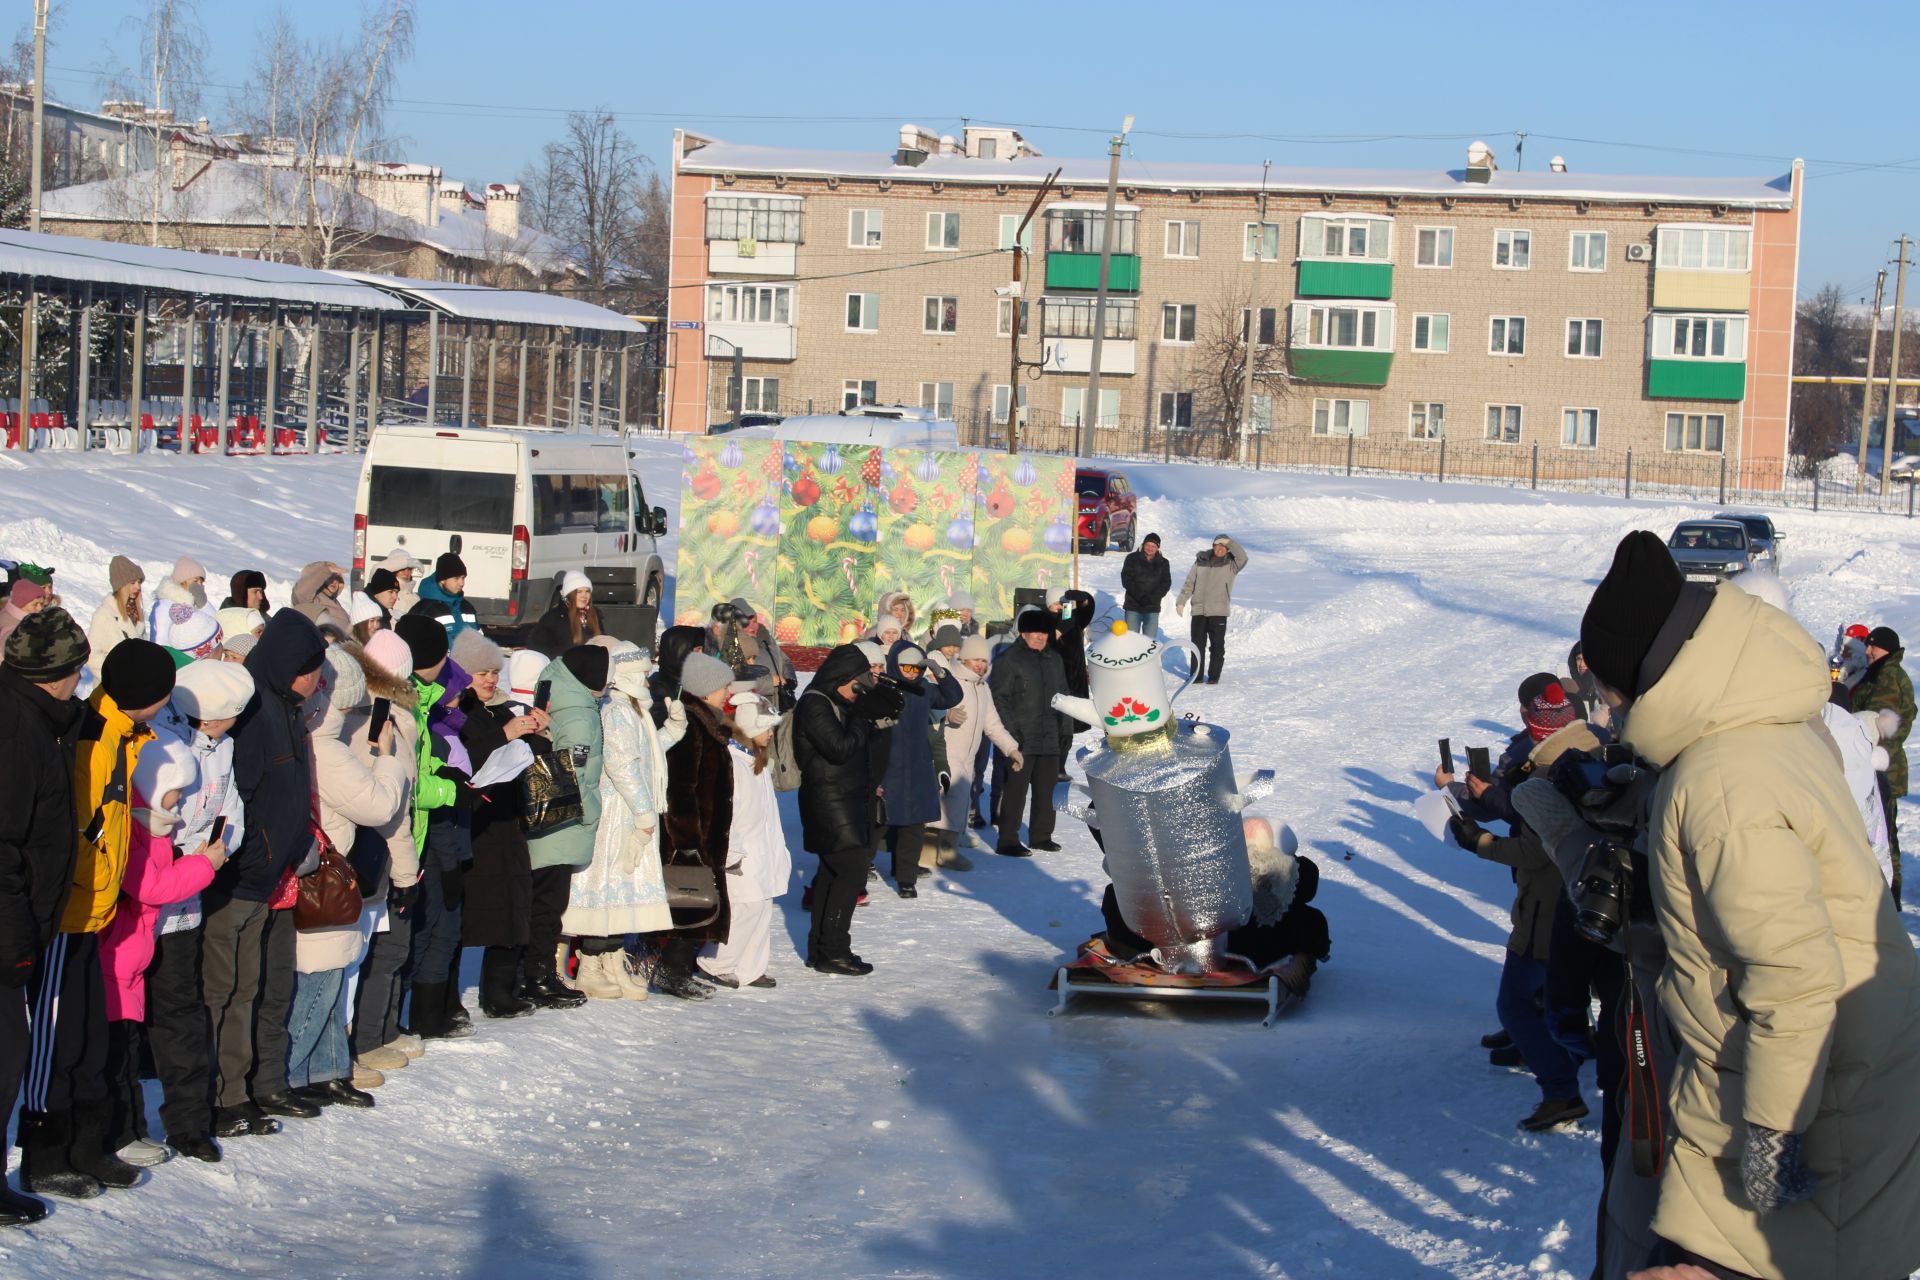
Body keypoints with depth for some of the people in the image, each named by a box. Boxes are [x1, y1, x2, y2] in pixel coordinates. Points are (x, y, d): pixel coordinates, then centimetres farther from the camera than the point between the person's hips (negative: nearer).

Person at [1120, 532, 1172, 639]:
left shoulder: (1163, 563, 8)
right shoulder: (1132, 558, 4)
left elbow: (1166, 584, 2)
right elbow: (1126, 579, -3)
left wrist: (1152, 598, -14)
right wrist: (1139, 596, -16)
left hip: (1152, 607, 1)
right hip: (1133, 606, -1)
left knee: (1150, 640, -2)